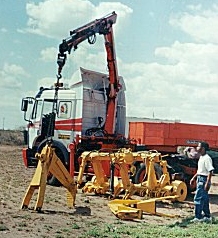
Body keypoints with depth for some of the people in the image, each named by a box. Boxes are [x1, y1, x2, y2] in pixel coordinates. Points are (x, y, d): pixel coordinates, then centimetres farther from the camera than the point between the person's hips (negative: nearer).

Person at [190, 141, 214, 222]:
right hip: (200, 179, 10)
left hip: (204, 180, -10)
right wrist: (193, 178, 24)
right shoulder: (201, 158, 13)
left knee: (198, 198, -8)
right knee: (204, 199, 14)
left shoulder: (207, 158, -17)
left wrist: (207, 183, -25)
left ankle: (198, 217, -3)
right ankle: (207, 216, 22)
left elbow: (210, 171, -21)